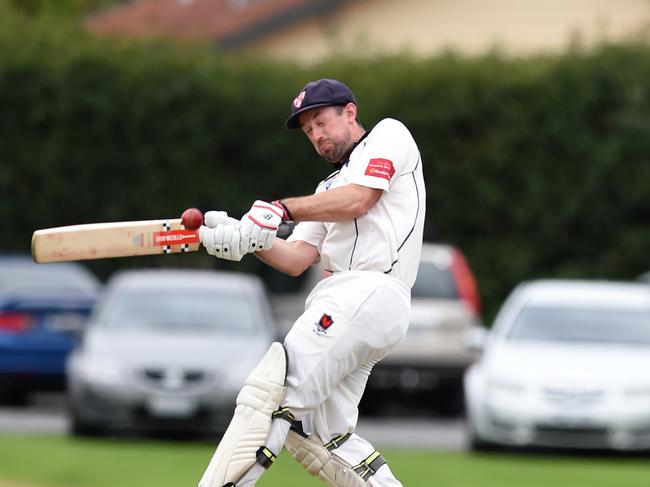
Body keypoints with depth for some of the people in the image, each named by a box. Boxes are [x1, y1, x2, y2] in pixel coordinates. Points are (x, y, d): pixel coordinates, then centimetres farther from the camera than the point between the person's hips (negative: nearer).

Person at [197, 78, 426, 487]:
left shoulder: (389, 134, 10)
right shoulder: (330, 187, 32)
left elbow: (357, 201, -9)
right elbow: (295, 260, 18)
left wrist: (281, 209, -9)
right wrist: (247, 238, 0)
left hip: (371, 291, -10)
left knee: (269, 395, -21)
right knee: (324, 436, 4)